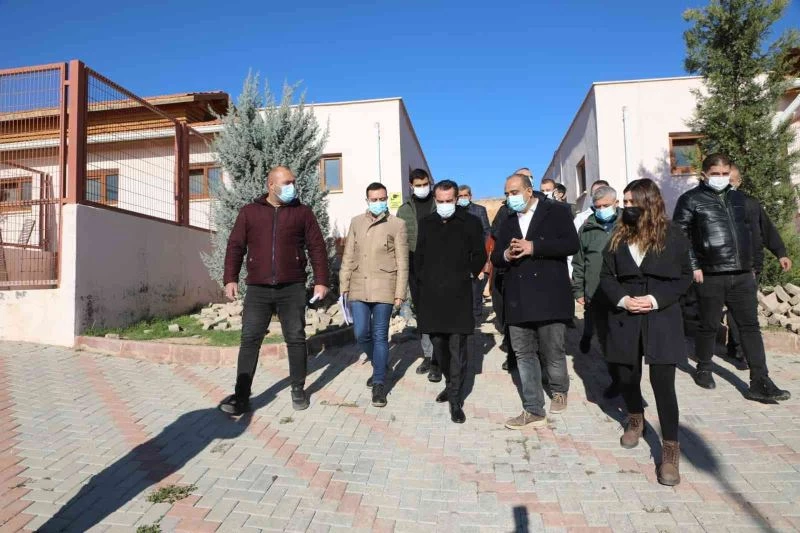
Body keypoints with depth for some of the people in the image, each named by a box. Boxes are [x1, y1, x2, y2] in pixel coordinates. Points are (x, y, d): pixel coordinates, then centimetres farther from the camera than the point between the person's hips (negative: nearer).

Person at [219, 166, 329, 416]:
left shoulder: (302, 212, 7)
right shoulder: (249, 212, 9)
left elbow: (317, 247, 5)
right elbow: (235, 247, 7)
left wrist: (321, 280, -2)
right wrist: (230, 278, -2)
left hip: (292, 289, 0)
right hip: (257, 289, 1)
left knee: (296, 339, 5)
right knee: (249, 341, 0)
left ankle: (298, 390, 20)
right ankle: (241, 397, 8)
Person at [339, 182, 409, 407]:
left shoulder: (397, 224, -1)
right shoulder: (356, 222, 10)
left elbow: (402, 262, -2)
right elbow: (348, 256, 11)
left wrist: (400, 293, -6)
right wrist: (344, 285, 7)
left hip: (383, 288, -3)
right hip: (359, 287, 3)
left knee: (380, 336, 1)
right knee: (361, 334, 3)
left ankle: (379, 384, 13)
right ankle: (380, 365, 31)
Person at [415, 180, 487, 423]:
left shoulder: (470, 223, 0)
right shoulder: (426, 224, 10)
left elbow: (480, 256, 5)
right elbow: (419, 256, 17)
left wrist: (468, 276, 3)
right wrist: (423, 279, 10)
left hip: (458, 295, -3)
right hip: (431, 296, 4)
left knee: (457, 347, -2)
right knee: (438, 344, 12)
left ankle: (456, 399, 7)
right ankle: (450, 383, 34)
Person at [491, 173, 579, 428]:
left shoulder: (556, 210, 1)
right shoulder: (507, 221, 17)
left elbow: (571, 244, -11)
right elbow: (496, 257, 15)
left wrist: (533, 247, -17)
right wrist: (506, 255, -8)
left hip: (549, 296, -4)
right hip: (518, 298, 5)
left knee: (552, 351, 6)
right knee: (524, 354, 5)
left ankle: (559, 390, 36)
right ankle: (533, 411, 14)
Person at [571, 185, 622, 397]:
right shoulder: (587, 229, 7)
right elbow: (578, 262, 10)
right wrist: (578, 290, 7)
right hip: (596, 296, 2)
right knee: (605, 340, 9)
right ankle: (616, 378, 23)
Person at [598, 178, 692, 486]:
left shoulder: (673, 237, -1)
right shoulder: (618, 238, 5)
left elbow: (685, 277, 0)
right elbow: (606, 276, 5)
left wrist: (655, 299, -14)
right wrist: (623, 299, -12)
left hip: (661, 319, -3)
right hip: (624, 319, 3)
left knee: (662, 381, -6)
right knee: (626, 377, 10)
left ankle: (670, 450, 8)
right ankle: (635, 420, 41)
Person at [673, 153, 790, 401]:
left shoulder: (738, 198, 15)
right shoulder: (691, 200, -4)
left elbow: (747, 231, 21)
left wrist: (750, 264, 17)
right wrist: (693, 267, -14)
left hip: (742, 275, 5)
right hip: (710, 276, -5)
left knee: (750, 327, 4)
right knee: (709, 326, 6)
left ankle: (760, 383, 8)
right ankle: (703, 370, 26)